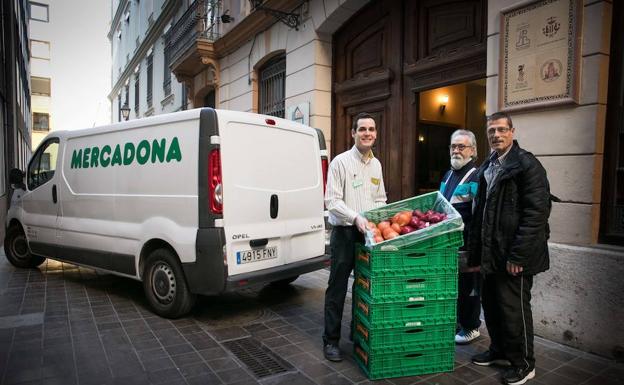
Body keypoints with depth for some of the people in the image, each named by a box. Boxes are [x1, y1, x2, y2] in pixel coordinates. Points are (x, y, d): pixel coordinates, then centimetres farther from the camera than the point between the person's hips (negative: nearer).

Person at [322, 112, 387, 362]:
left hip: (369, 233, 6)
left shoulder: (376, 164, 11)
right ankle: (331, 340, 16)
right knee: (337, 288, 3)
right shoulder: (340, 162, -7)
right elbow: (332, 201, -13)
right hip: (345, 232, -5)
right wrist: (356, 217, -24)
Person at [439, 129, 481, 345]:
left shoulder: (476, 177, -13)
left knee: (467, 287, 5)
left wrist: (473, 245, -23)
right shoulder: (448, 176, 14)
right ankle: (454, 322, 33)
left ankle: (471, 328, 22)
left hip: (467, 245, -8)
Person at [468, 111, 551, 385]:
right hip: (492, 253, 7)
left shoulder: (527, 165, -10)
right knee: (491, 304, 16)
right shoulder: (487, 167, 12)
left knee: (514, 308, 4)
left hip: (514, 255, -7)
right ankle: (499, 351, 36)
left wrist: (518, 255, -20)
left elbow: (536, 213, -17)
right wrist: (476, 253, 11)